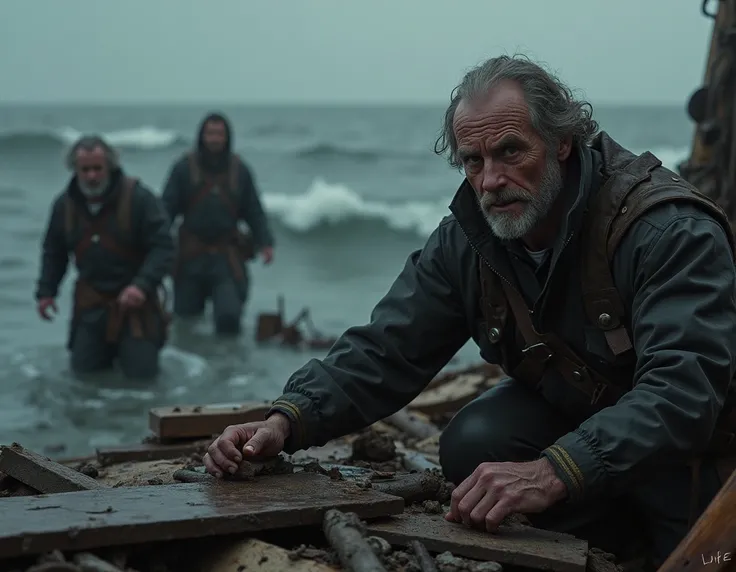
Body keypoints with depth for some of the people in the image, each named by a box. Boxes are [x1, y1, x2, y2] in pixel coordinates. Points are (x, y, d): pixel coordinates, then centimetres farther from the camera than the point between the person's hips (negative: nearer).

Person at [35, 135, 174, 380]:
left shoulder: (139, 197, -16)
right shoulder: (65, 203, -1)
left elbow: (163, 247, -17)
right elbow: (54, 251, 13)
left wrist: (142, 285, -28)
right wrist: (46, 291, 4)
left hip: (133, 298, -4)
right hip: (90, 302, 4)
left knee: (141, 371, -7)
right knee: (83, 369, 6)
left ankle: (141, 341, 27)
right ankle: (109, 347, 37)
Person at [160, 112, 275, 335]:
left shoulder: (240, 170, 5)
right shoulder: (184, 168, 0)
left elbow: (254, 212, 8)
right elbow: (167, 208, -3)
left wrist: (264, 242, -5)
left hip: (227, 258, 0)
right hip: (191, 258, 0)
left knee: (229, 315, -15)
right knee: (186, 317, 9)